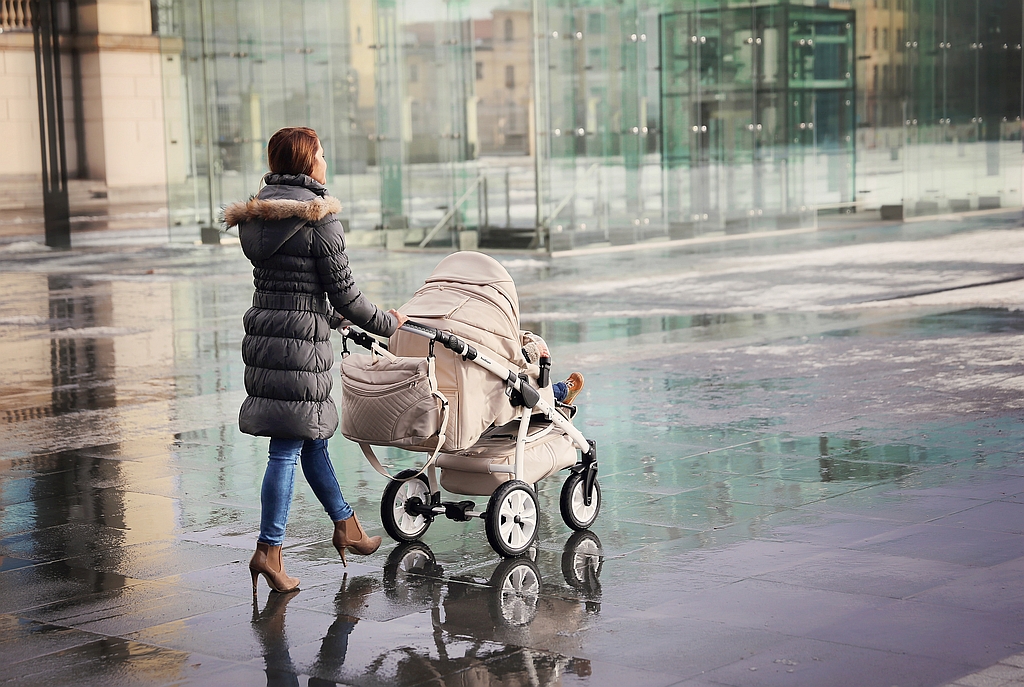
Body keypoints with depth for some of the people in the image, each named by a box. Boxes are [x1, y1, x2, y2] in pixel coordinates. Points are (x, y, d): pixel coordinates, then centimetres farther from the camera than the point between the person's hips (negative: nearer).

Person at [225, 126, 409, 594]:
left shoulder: (257, 216, 12)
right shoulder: (318, 219, -12)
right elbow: (344, 292, -9)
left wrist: (329, 317, 34)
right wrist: (388, 323, 7)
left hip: (263, 334, 8)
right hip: (300, 341, -8)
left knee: (312, 437, 18)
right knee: (288, 446, -4)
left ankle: (346, 527, 31)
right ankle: (268, 551, -1)